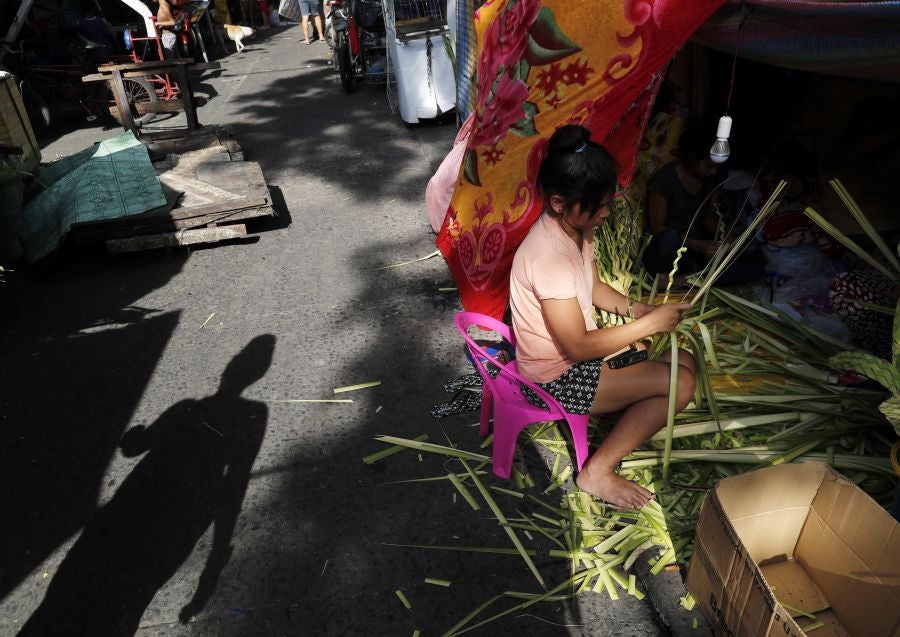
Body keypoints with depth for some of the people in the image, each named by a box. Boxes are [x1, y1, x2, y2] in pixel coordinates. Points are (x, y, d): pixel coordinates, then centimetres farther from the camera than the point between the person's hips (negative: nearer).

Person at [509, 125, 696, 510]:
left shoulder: (575, 227, -4)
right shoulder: (550, 255, -32)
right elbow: (578, 347, -26)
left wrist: (634, 309, -5)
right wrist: (649, 324, -19)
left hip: (576, 349, 9)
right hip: (556, 377, -9)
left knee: (683, 361, 6)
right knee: (680, 384, -12)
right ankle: (598, 471, -2)